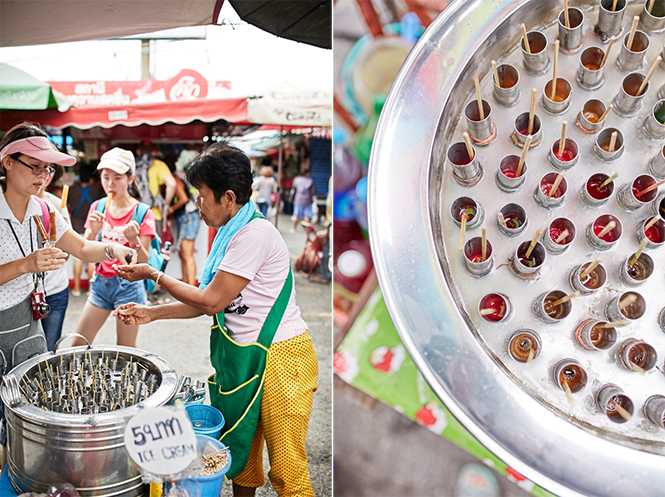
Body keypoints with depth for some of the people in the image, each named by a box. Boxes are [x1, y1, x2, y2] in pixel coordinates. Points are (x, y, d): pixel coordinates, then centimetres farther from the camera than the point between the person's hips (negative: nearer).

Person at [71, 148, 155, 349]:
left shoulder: (142, 213, -8)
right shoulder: (97, 207, 4)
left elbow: (144, 262, -8)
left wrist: (133, 240, -26)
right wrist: (93, 232, -15)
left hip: (128, 285, -4)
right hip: (100, 283, 4)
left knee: (126, 350, 6)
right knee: (78, 345, 6)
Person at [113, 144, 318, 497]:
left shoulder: (254, 234, -20)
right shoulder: (231, 233, 11)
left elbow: (211, 301, -17)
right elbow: (210, 302, 13)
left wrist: (153, 275, -5)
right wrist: (152, 313, 9)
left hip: (278, 359, -9)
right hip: (242, 355, 9)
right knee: (240, 451, 19)